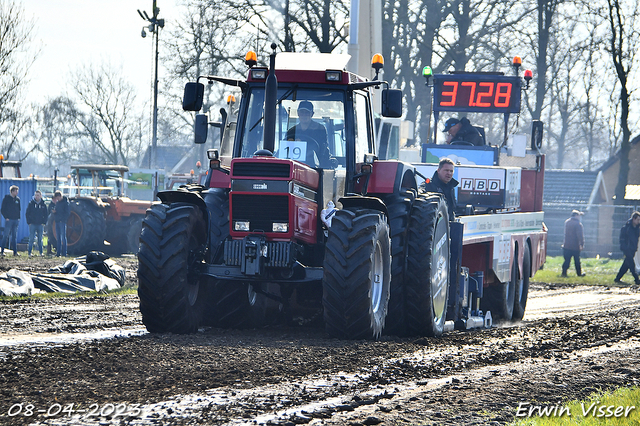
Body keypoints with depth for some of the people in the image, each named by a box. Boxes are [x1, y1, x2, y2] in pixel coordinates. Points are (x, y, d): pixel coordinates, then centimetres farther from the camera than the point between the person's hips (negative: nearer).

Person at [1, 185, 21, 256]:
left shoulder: (17, 199, 11)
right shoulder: (6, 198, -3)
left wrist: (18, 217, 8)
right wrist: (6, 217, -11)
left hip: (16, 220, 5)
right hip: (9, 219, -5)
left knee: (15, 236, 6)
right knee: (6, 236, -5)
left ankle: (15, 252, 7)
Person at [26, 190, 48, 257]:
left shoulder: (43, 205, 6)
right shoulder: (31, 203, 2)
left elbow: (46, 214, 11)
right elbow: (27, 213, 4)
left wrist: (44, 222, 0)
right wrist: (29, 222, -5)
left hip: (40, 224, 1)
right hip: (32, 224, -1)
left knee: (40, 239, 6)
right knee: (31, 239, -5)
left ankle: (41, 252, 11)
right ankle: (29, 252, -3)